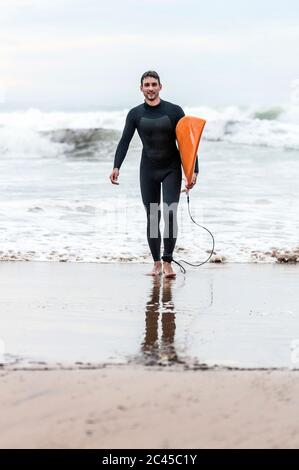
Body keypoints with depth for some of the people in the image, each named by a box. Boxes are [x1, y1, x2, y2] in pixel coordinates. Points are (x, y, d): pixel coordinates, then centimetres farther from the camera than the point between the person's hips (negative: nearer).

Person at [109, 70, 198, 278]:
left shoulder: (174, 111, -6)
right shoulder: (135, 114, 0)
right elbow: (124, 142, -6)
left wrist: (193, 171, -12)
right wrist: (116, 167, -22)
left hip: (171, 169, -2)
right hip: (148, 170, 2)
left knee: (170, 214, -15)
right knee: (152, 219, 2)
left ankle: (168, 262, -11)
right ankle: (156, 263, 9)